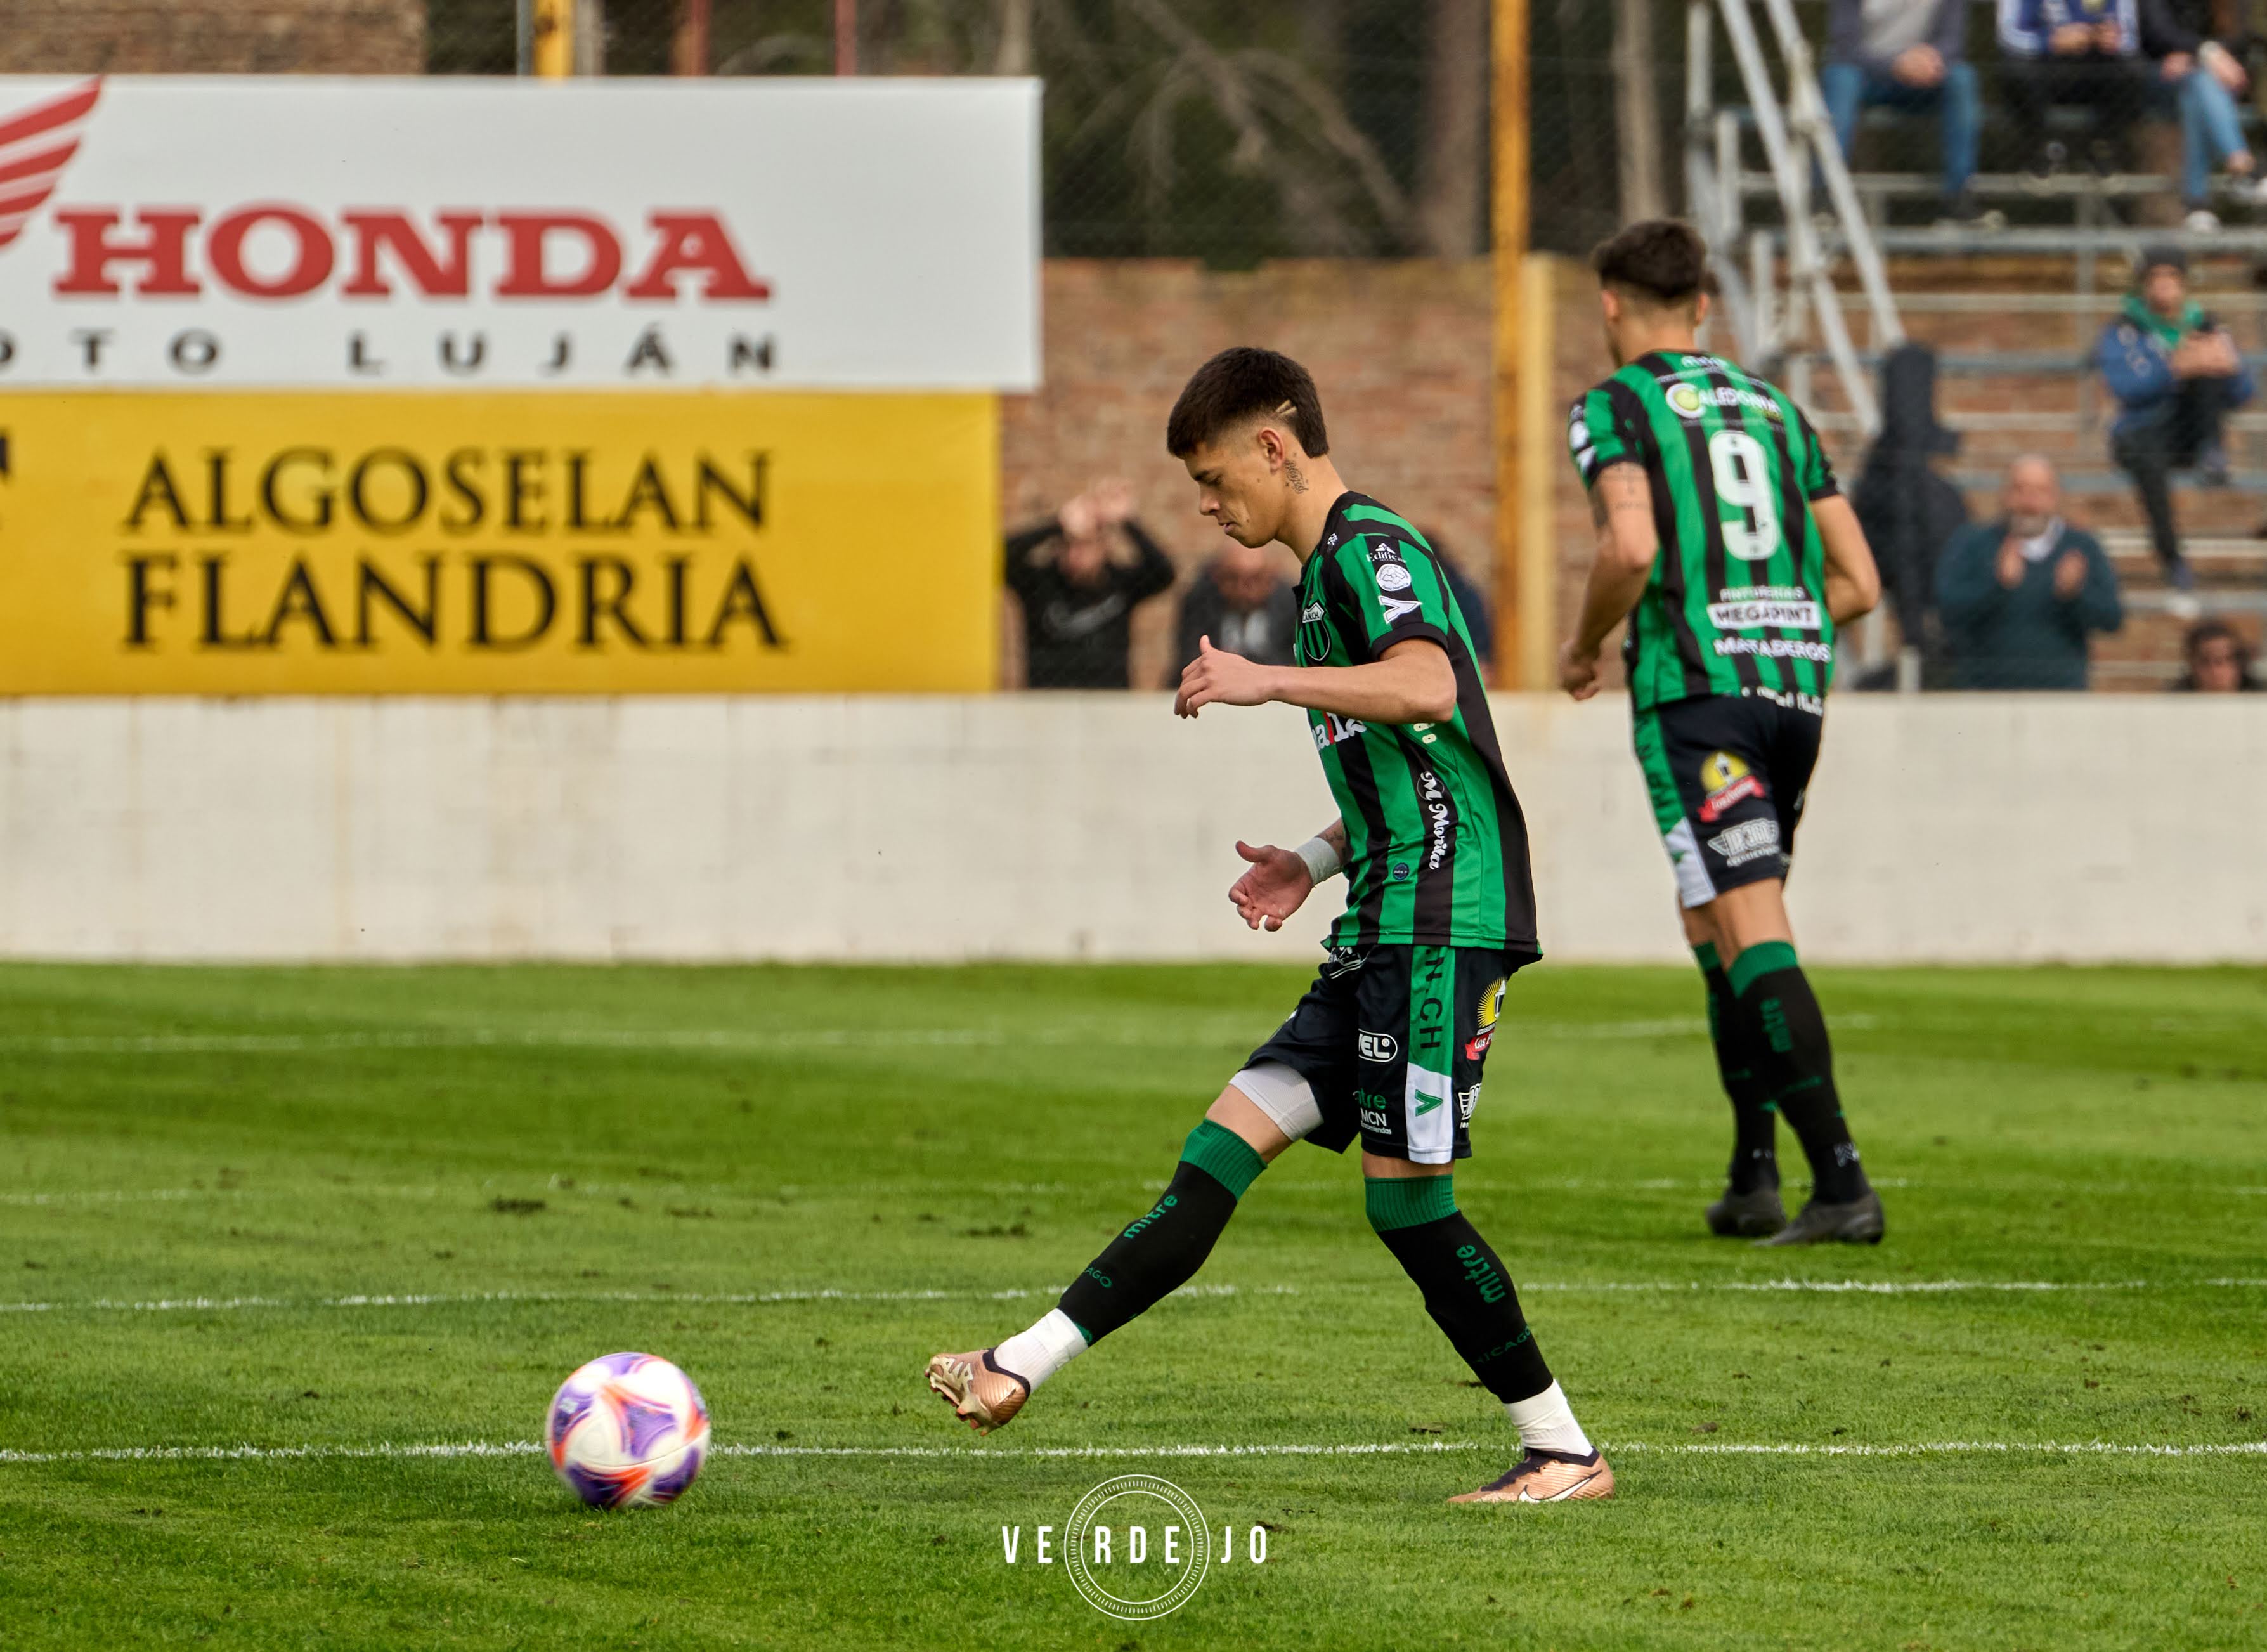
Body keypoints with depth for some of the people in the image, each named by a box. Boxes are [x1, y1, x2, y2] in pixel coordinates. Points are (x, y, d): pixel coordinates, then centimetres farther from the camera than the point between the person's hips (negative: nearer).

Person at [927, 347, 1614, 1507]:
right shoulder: (1332, 569, 22)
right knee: (1224, 1146, 3)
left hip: (1442, 922, -10)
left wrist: (1268, 681, -25)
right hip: (1387, 935, 10)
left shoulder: (1367, 550, -9)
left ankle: (1564, 1454, 0)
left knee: (1406, 1197, -8)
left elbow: (1428, 689, -29)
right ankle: (1020, 1368, -1)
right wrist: (1321, 863, 22)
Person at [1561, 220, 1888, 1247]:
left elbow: (1632, 548, -17)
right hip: (1797, 679, 6)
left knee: (1750, 931, -11)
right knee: (1714, 927, 19)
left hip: (1693, 688, -6)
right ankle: (1753, 1178, 15)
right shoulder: (1773, 408, 19)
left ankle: (1841, 1179, -21)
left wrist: (1584, 646, 0)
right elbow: (1857, 582, 15)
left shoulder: (1615, 408, 1)